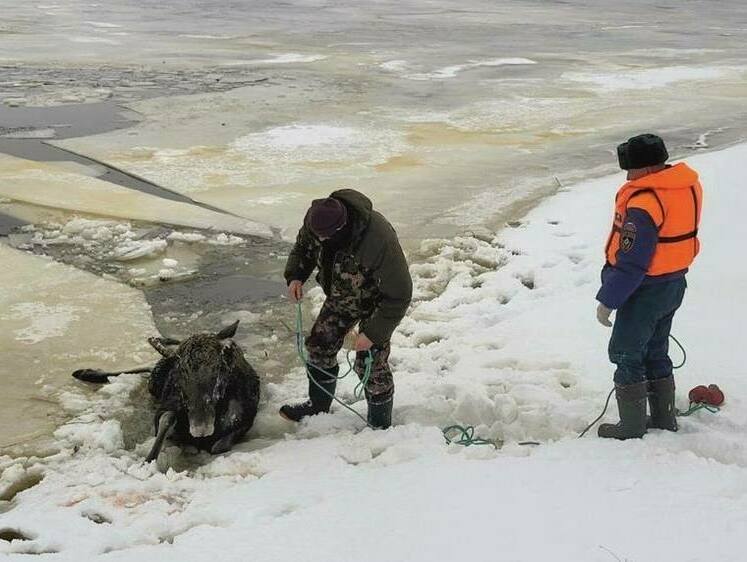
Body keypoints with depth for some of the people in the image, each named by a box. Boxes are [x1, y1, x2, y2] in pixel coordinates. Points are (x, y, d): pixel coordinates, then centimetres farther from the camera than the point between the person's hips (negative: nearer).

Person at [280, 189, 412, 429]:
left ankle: (380, 424, 17)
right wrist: (296, 275, -16)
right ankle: (318, 405, 37)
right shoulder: (315, 217, -24)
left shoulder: (379, 241, -43)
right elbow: (304, 246, 2)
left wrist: (373, 333, -29)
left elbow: (399, 295, -32)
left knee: (370, 364, -6)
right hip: (340, 297, 6)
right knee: (319, 347, 13)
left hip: (376, 303, -6)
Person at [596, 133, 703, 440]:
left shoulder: (644, 204, -29)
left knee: (627, 356, 7)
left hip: (646, 291, -9)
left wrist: (607, 301, -17)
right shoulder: (689, 186, -1)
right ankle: (664, 419, 33)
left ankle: (632, 428, 16)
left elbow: (631, 263, -26)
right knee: (656, 353, 22)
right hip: (675, 285, 9)